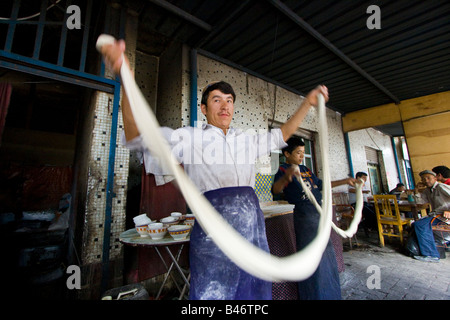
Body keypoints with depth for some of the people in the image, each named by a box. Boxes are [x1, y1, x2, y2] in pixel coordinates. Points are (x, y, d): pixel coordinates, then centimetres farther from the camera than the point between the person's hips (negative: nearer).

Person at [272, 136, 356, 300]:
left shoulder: (305, 169, 15)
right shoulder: (283, 169, -11)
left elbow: (321, 184, 26)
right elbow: (275, 190, -30)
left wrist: (345, 181, 24)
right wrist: (285, 178, -50)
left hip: (319, 213, 9)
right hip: (305, 215, -9)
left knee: (326, 253, 21)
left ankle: (328, 293, 42)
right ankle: (314, 294, 21)